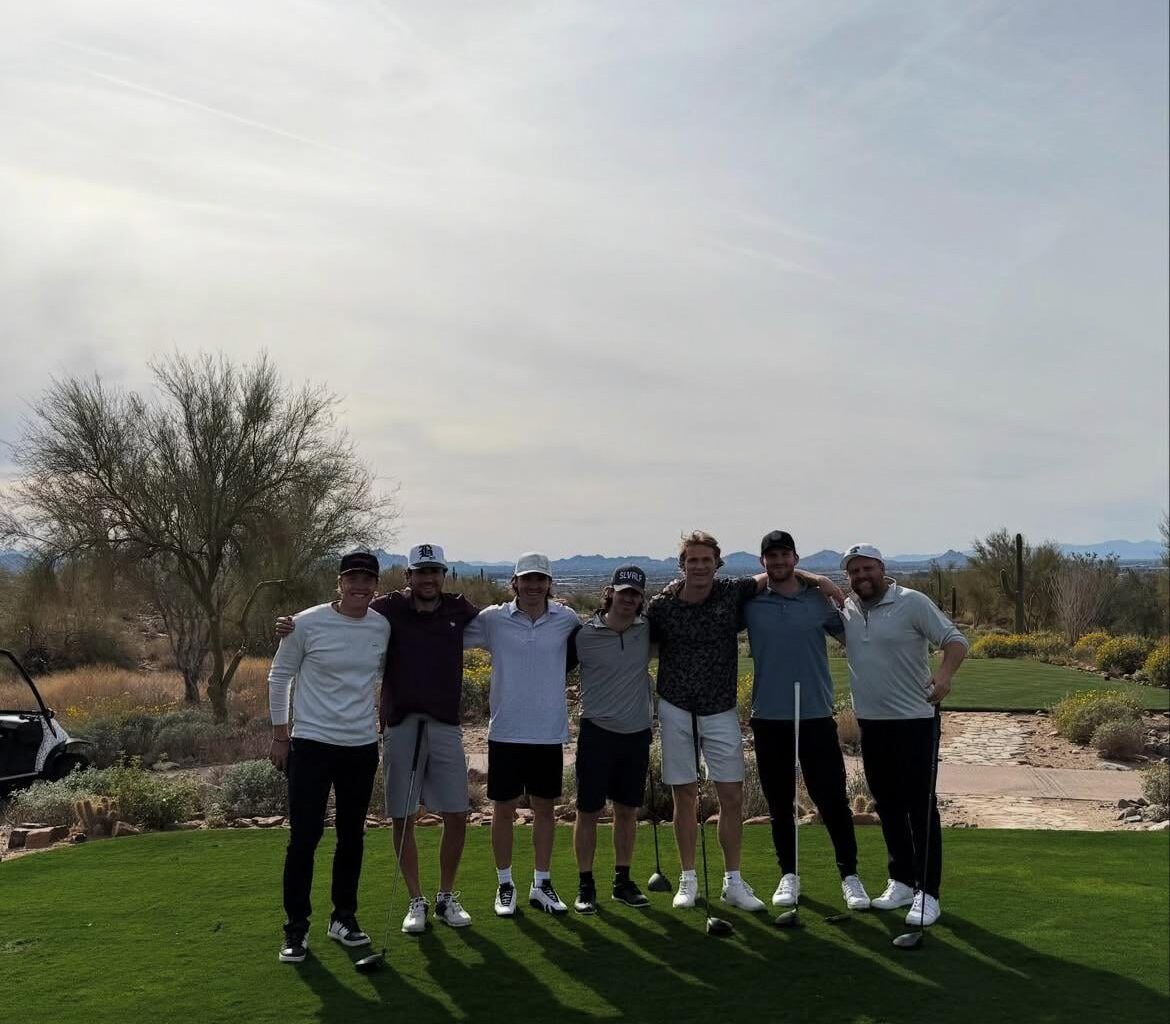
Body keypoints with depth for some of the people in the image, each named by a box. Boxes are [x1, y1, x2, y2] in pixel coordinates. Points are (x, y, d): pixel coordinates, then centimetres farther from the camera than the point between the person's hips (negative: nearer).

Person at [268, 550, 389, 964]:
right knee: (304, 836, -2)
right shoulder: (307, 623, -10)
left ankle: (344, 917, 26)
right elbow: (279, 676, 0)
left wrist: (388, 721, 15)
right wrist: (280, 733, 0)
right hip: (311, 743, -4)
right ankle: (296, 927, 12)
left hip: (362, 746, 4)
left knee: (352, 836, 11)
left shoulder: (382, 627, 1)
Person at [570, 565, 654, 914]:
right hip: (597, 732, -3)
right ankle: (585, 885, 18)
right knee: (588, 811, 5)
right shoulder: (585, 634, -9)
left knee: (627, 811, 13)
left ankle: (622, 881, 27)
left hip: (637, 734, 3)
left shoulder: (648, 630, 0)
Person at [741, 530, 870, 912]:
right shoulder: (750, 604, 3)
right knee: (779, 803, 10)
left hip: (816, 715, -1)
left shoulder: (820, 600, 3)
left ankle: (850, 875, 14)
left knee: (832, 800, 1)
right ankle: (788, 875, 23)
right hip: (768, 717, 1)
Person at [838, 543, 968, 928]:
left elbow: (955, 639, -11)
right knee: (887, 806, 13)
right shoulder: (844, 610, 7)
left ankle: (928, 893, 4)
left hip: (914, 721, -5)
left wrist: (945, 672, -30)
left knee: (920, 806, -3)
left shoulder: (913, 602, -8)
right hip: (870, 723, 6)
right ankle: (901, 881, 26)